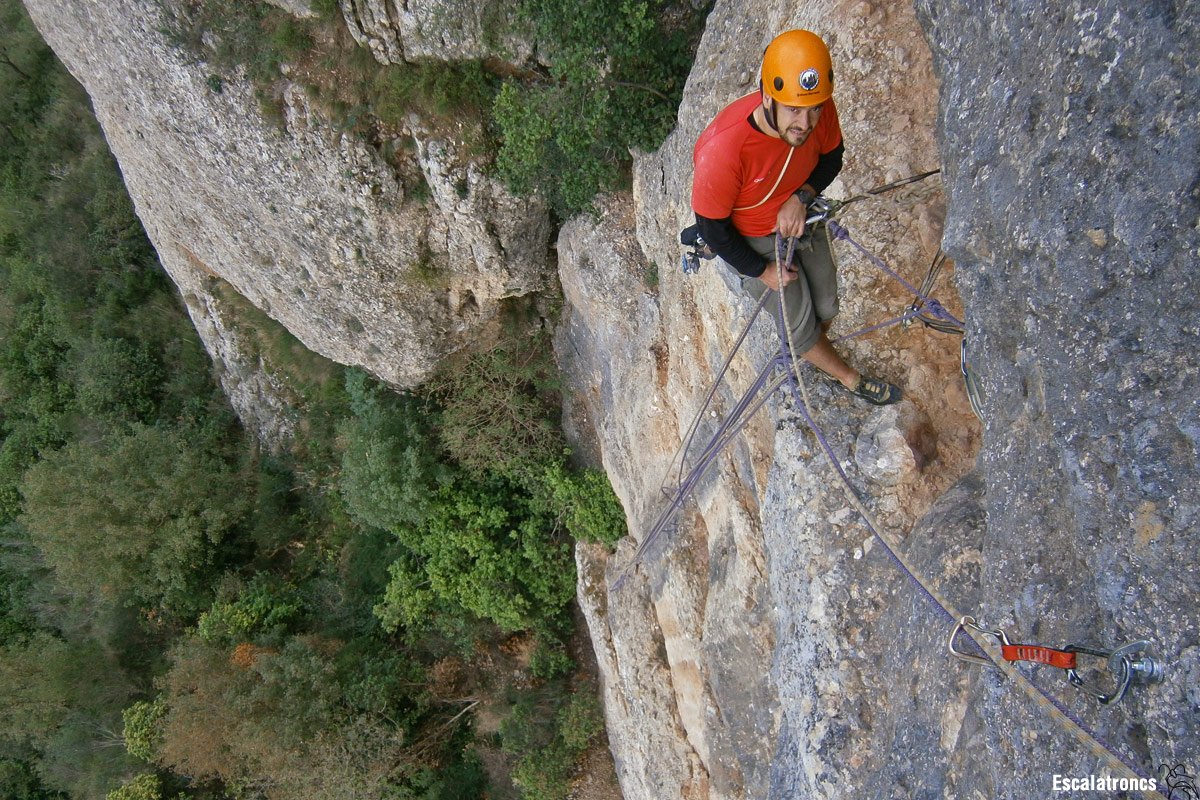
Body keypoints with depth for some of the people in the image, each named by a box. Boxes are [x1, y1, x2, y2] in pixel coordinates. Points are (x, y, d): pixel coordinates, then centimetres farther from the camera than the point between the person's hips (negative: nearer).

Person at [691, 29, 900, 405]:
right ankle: (850, 378, 39)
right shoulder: (722, 151, -41)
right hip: (752, 241, -4)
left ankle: (811, 355, 55)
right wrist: (763, 271, -13)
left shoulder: (820, 111, -26)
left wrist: (802, 196, -22)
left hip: (802, 215, 5)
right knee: (801, 324, 10)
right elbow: (711, 227, -25)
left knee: (826, 307, 21)